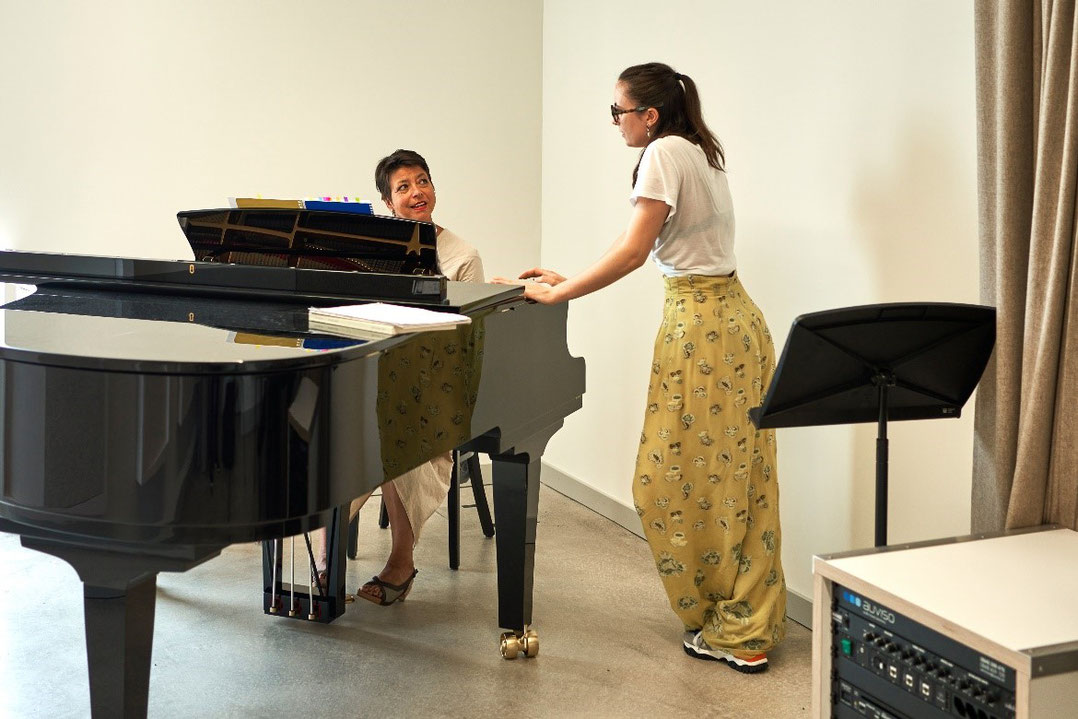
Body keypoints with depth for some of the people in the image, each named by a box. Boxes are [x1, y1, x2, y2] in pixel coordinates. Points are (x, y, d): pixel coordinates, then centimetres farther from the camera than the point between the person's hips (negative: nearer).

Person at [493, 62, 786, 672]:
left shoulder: (665, 152, -12)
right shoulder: (702, 152, 17)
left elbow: (633, 252, -18)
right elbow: (663, 252, 17)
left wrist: (558, 294, -11)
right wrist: (571, 281, 16)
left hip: (700, 325, -10)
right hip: (739, 319, 10)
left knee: (681, 481, 1)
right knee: (741, 476, 11)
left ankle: (728, 631, 11)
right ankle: (749, 626, 19)